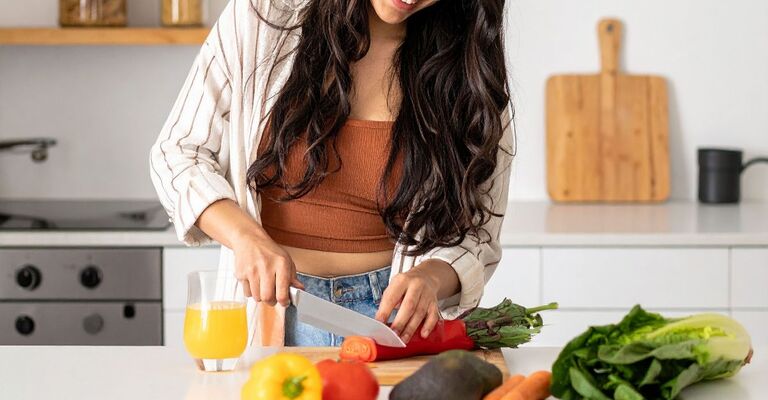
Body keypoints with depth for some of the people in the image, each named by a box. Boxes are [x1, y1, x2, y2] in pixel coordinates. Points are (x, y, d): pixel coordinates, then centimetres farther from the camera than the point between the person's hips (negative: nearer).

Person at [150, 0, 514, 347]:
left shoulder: (470, 67, 2)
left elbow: (473, 233, 5)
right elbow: (177, 153, 5)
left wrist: (430, 279, -19)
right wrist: (245, 236, -13)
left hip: (391, 312, 0)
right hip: (267, 305, 0)